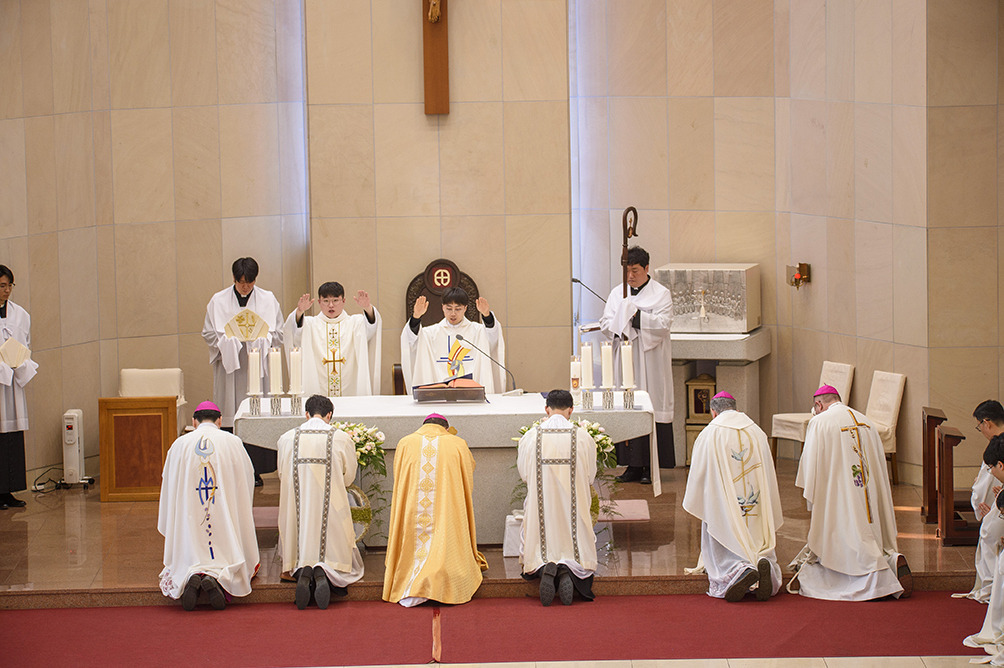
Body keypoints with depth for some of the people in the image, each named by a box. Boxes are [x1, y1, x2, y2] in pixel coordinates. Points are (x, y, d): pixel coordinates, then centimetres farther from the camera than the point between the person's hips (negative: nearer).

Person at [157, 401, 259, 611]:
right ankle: (219, 578, -27)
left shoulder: (180, 445, 5)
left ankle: (191, 577, -24)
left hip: (189, 521, 1)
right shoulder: (233, 443, 2)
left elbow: (169, 488, 11)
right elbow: (247, 482, 10)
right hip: (226, 520, -1)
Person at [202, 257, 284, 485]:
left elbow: (278, 334, 5)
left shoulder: (268, 300, 6)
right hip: (230, 365, 0)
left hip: (258, 364, 0)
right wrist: (230, 337, -11)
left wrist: (256, 335, -12)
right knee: (231, 417, -4)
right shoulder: (219, 301, 6)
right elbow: (209, 334, 5)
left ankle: (255, 470, 1)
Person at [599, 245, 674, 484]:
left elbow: (663, 324, -11)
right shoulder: (617, 293, 12)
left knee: (651, 409, -6)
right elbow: (605, 323, 7)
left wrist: (636, 315, -18)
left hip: (651, 361, -4)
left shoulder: (661, 294, 0)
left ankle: (651, 466, -1)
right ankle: (633, 466, 5)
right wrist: (620, 331, -12)